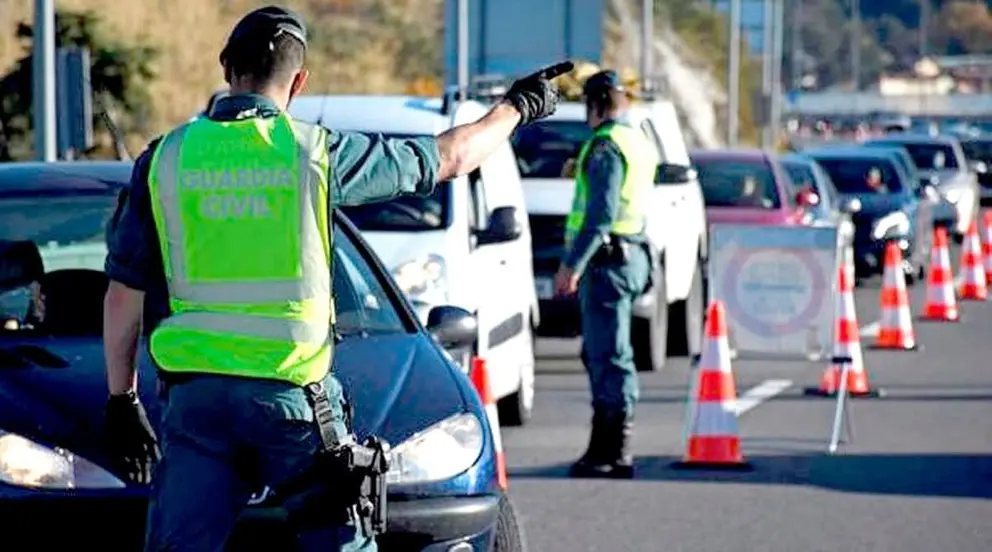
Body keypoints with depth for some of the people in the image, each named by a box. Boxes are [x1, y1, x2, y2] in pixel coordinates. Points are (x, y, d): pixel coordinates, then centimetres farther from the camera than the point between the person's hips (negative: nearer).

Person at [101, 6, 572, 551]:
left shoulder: (165, 158, 3)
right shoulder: (316, 151, -1)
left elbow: (124, 294, 5)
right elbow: (450, 157, 12)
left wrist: (121, 399, 15)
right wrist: (518, 106, 30)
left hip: (195, 397, 1)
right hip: (291, 395, -1)